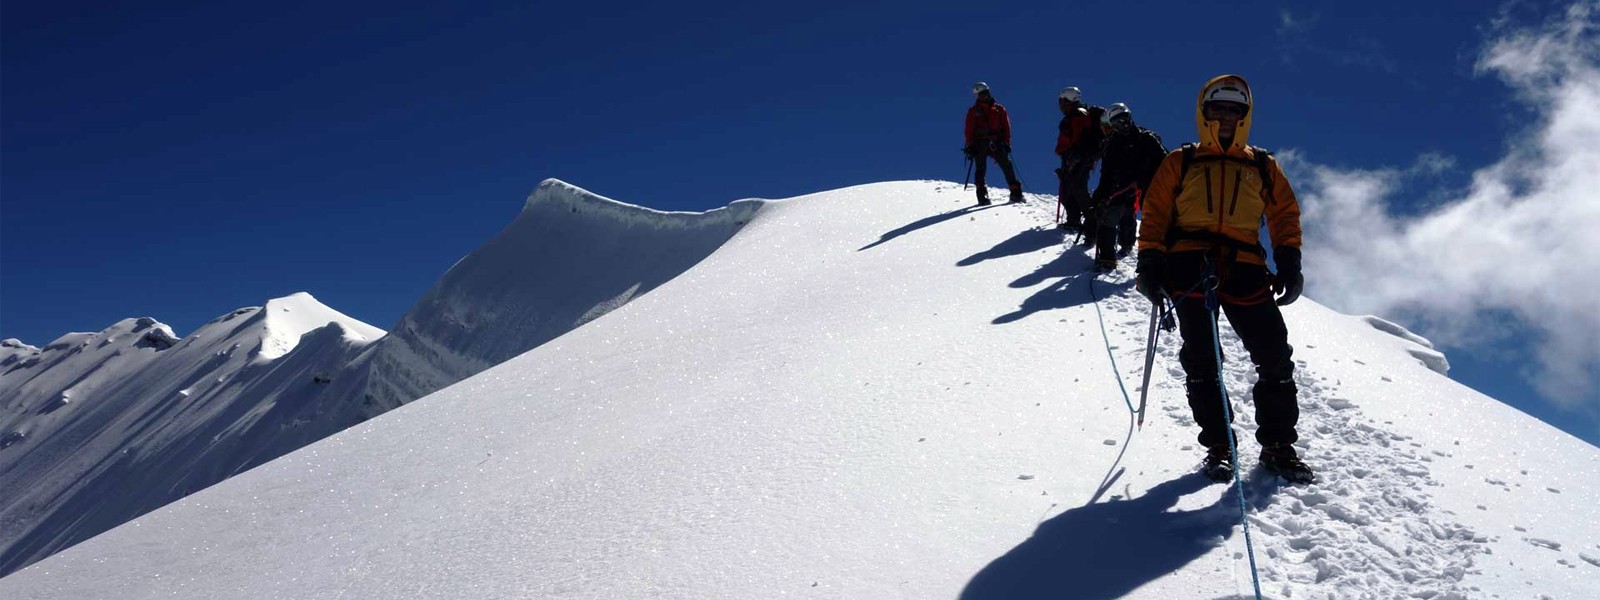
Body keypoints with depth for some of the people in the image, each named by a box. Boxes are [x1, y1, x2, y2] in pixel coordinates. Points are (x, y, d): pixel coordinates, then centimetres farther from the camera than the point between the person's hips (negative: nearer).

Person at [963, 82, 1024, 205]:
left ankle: (1016, 193, -6)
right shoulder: (973, 111, 11)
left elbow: (1006, 126, 12)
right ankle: (982, 195, -6)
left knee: (1007, 166, -7)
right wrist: (970, 146, -4)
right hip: (980, 144, -1)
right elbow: (969, 130, 6)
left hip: (997, 143, 1)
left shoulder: (999, 109, 15)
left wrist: (1006, 143, 3)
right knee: (981, 169, -8)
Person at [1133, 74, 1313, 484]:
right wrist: (1150, 264, -1)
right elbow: (1155, 214, 11)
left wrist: (1289, 265, 4)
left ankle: (1278, 446, 4)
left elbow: (1285, 216, 18)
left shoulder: (1263, 167, 21)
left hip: (1244, 266, 2)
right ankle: (1217, 446, -1)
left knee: (1274, 354, -6)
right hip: (1189, 262, -1)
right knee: (1201, 355, -8)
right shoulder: (1180, 163, 16)